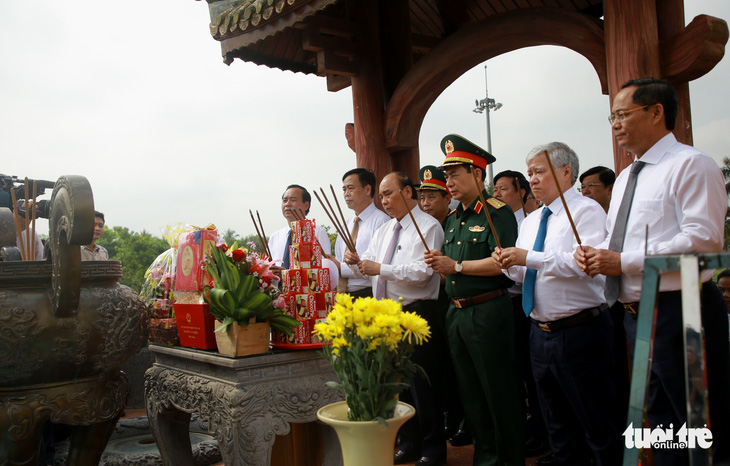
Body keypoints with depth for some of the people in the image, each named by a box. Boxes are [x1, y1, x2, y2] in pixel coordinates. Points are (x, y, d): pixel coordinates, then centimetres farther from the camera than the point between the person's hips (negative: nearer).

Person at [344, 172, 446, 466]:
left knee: (421, 383, -1)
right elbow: (369, 266, 15)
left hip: (417, 313, -8)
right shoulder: (385, 230, 17)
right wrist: (355, 262, -7)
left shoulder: (428, 227, -9)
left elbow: (422, 271, -20)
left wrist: (380, 269, -22)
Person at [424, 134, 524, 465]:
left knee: (500, 392, 2)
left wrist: (456, 266, -18)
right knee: (469, 392, 16)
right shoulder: (452, 219, 15)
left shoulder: (497, 212, -10)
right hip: (456, 312, 8)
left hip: (489, 312, -8)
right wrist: (439, 262, 0)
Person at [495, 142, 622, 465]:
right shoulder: (530, 221, 15)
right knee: (559, 426, 20)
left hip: (579, 332, -8)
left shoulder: (586, 211, -10)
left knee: (599, 426, 2)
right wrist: (509, 263, -4)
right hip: (540, 334, 8)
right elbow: (522, 274, 18)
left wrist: (529, 257, -24)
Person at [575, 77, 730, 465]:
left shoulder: (690, 164, -9)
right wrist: (594, 253, 2)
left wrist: (624, 261, -20)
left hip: (678, 313, -9)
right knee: (660, 419, 19)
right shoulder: (625, 178, 18)